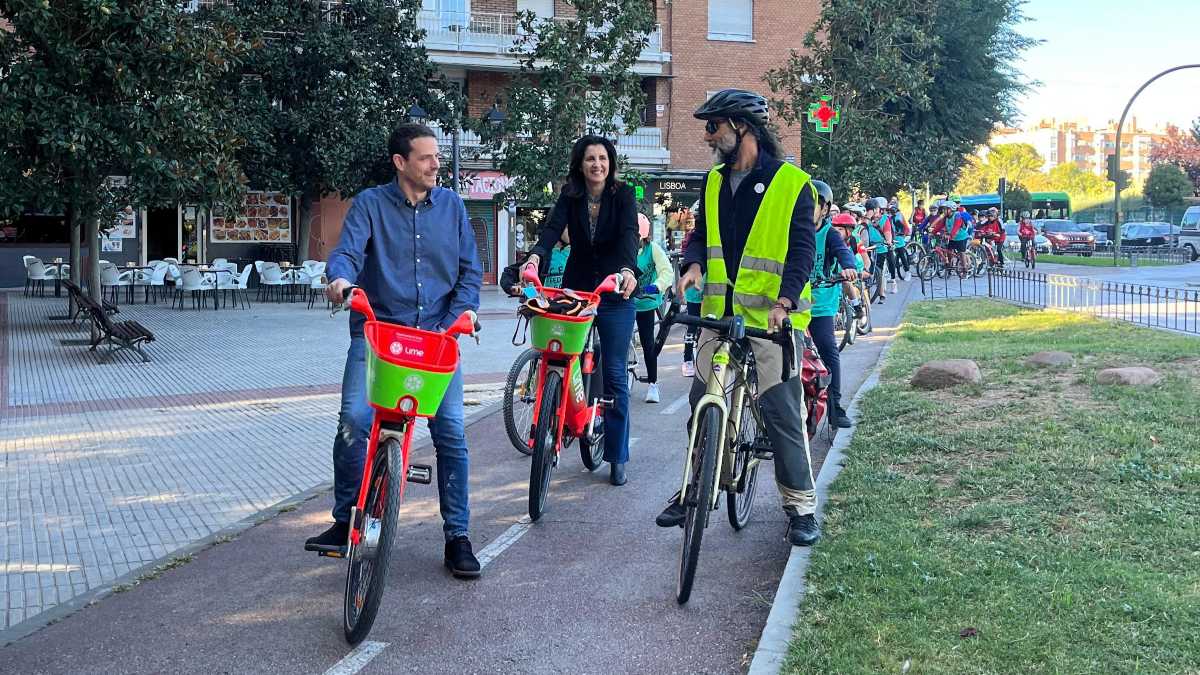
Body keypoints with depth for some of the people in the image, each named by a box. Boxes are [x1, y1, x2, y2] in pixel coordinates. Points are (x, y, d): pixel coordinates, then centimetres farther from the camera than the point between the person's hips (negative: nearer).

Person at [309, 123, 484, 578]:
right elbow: (347, 251, -12)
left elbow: (470, 269, 10)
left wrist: (461, 312, -7)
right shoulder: (371, 203, 2)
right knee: (354, 420, -18)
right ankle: (346, 520, 4)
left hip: (437, 334, 2)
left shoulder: (451, 205, 10)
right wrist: (340, 277, -36)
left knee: (450, 430, -7)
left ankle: (457, 537, 8)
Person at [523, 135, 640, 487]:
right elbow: (553, 227, -17)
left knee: (615, 375, -1)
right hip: (577, 289, 2)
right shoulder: (570, 196, 0)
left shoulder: (622, 195, -6)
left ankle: (617, 457, 5)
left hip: (614, 294, -2)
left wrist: (628, 269, -42)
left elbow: (629, 233, -22)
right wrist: (536, 256, -39)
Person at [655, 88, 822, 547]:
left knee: (783, 413, -5)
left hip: (770, 318, -6)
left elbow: (802, 248, -11)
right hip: (719, 314, 6)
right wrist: (694, 264, -6)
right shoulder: (714, 182, 12)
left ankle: (801, 505, 7)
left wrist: (784, 301, -25)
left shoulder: (792, 183, -6)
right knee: (703, 404, 10)